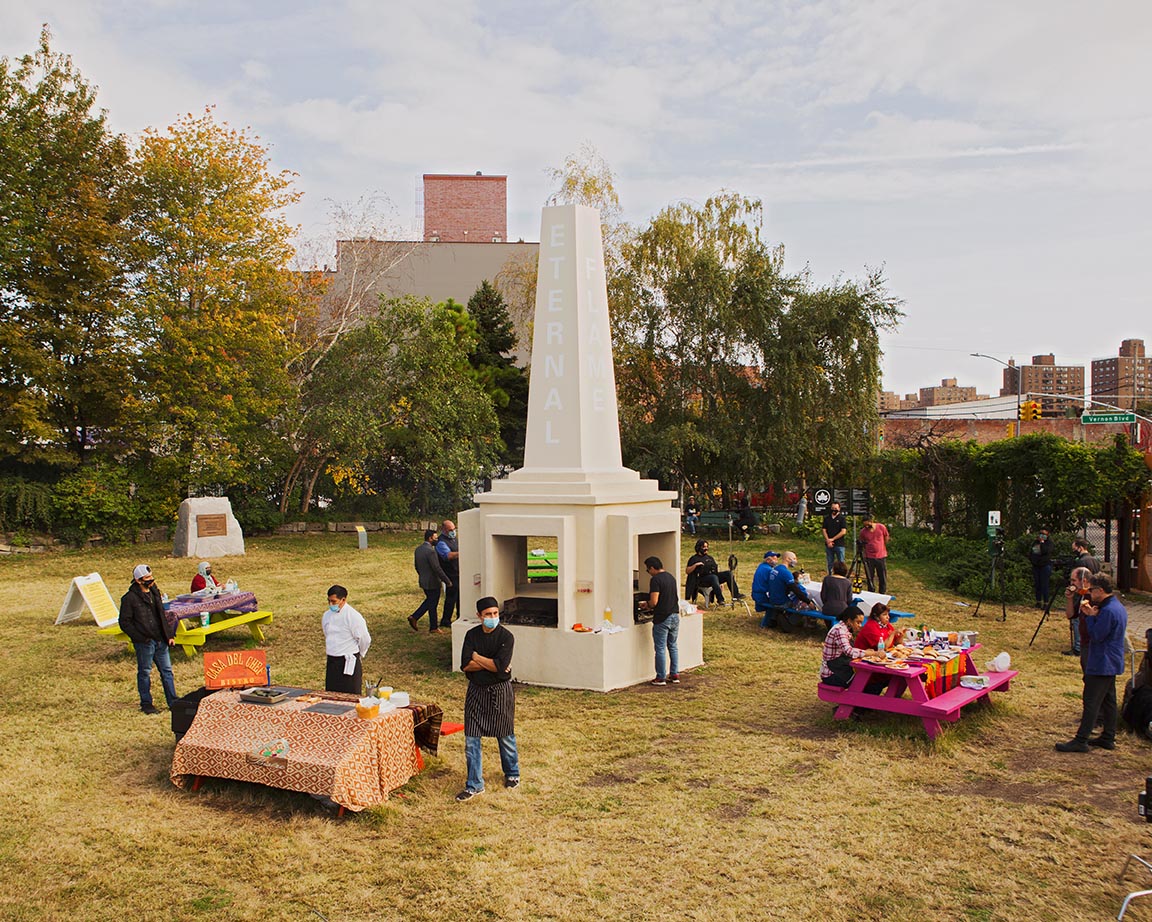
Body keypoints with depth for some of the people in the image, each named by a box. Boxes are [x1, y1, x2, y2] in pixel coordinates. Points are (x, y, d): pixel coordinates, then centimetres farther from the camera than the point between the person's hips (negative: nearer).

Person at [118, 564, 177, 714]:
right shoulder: (130, 598, -10)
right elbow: (124, 622, -9)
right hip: (144, 643, -6)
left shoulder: (154, 592, 11)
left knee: (167, 671, 9)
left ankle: (173, 702, 16)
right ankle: (146, 704, 18)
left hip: (160, 640, 6)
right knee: (144, 673, 5)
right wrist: (140, 637, -15)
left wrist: (169, 635, 12)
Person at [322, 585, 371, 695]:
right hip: (332, 661, 6)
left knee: (350, 697, -3)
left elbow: (365, 640, -8)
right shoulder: (327, 615, 6)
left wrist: (359, 655, 7)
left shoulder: (353, 617, -15)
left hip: (349, 663, -6)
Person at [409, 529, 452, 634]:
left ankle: (414, 617, 15)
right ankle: (433, 628, 11)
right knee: (432, 605, 4)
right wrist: (447, 581, -17)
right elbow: (437, 569, -23)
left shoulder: (418, 549, 5)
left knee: (429, 601, 21)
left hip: (423, 581, 8)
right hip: (433, 582, -8)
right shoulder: (430, 551, -23)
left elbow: (416, 566, 15)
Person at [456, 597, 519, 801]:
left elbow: (500, 667, -23)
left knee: (505, 736, 10)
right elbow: (465, 665, -10)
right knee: (471, 739, 1)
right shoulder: (472, 635, -1)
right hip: (476, 691, 3)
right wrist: (491, 663, -18)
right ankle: (474, 785, 11)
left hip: (500, 692, -3)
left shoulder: (506, 636, -12)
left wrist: (476, 657, -12)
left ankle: (512, 774, 34)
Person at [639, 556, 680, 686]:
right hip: (675, 616, 8)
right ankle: (675, 675, 18)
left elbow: (654, 601, -22)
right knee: (673, 646, 15)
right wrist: (650, 605, 21)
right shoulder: (671, 577, 11)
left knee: (660, 649, 1)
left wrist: (647, 605, 0)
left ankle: (661, 678, 7)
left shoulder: (655, 580, -16)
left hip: (662, 619, -8)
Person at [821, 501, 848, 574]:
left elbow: (843, 532, -8)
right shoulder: (827, 518, 12)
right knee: (830, 563, 8)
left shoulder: (842, 518, 0)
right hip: (828, 545, 4)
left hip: (839, 544, -4)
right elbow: (823, 530, 7)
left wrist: (832, 539, -10)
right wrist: (828, 541, -7)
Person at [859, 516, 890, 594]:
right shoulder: (863, 531, -7)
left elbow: (886, 537, 9)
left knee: (883, 577, 7)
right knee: (870, 577, 6)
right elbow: (862, 544, 5)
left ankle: (882, 593, 19)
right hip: (869, 557, 0)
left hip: (881, 556, 0)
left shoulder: (881, 527, -8)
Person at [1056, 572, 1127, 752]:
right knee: (1108, 700, 15)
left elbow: (1096, 636, -20)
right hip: (1112, 664, 10)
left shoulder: (1108, 611, -22)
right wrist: (1092, 615, 1)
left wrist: (1090, 616, -12)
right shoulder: (1118, 607, 10)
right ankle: (1108, 738, 23)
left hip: (1101, 664, -10)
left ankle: (1081, 741, -4)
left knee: (1091, 702, -7)